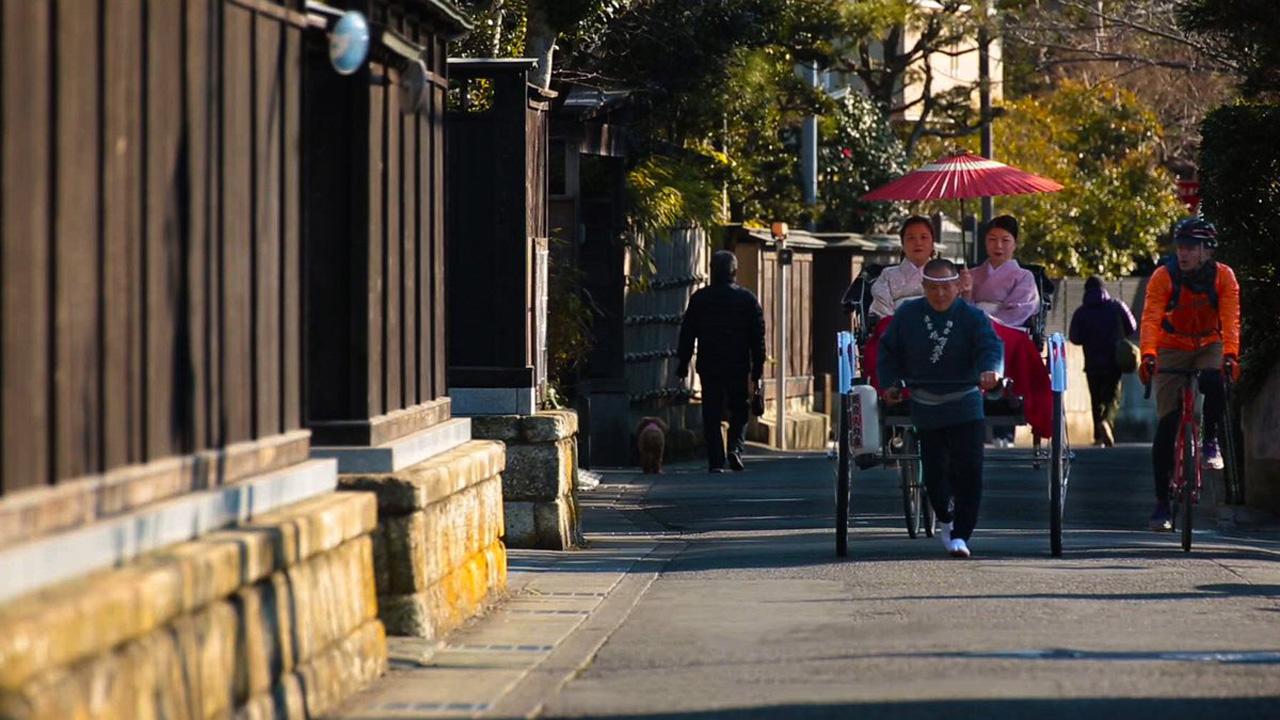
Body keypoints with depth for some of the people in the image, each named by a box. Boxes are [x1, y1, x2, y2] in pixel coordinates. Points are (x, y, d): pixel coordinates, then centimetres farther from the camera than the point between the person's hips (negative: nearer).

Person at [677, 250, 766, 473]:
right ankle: (735, 447, -8)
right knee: (739, 410, 13)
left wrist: (683, 363, 10)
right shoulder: (747, 299, -1)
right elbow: (758, 335, 0)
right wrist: (758, 366, 6)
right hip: (738, 366, 0)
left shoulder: (699, 298, 1)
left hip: (708, 365, 0)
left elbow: (687, 332, 4)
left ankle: (716, 461, -1)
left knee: (711, 415, 4)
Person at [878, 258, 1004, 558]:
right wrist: (890, 383, 0)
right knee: (934, 474, 10)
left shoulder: (973, 317, -7)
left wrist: (990, 370, -41)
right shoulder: (907, 315, 0)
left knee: (968, 472, -10)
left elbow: (991, 346, -20)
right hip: (926, 410, 2)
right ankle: (945, 519, 37)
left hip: (966, 408, -2)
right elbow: (889, 350, 11)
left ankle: (960, 535, -6)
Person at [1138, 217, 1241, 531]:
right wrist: (1148, 355, -45)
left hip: (1209, 347, 1)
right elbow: (1150, 318, -28)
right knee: (1167, 425, -9)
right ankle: (1162, 501, -2)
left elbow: (1230, 319, -24)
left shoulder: (1223, 277, -14)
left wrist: (1230, 356, -40)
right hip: (1172, 349, -1)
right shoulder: (1164, 276, -18)